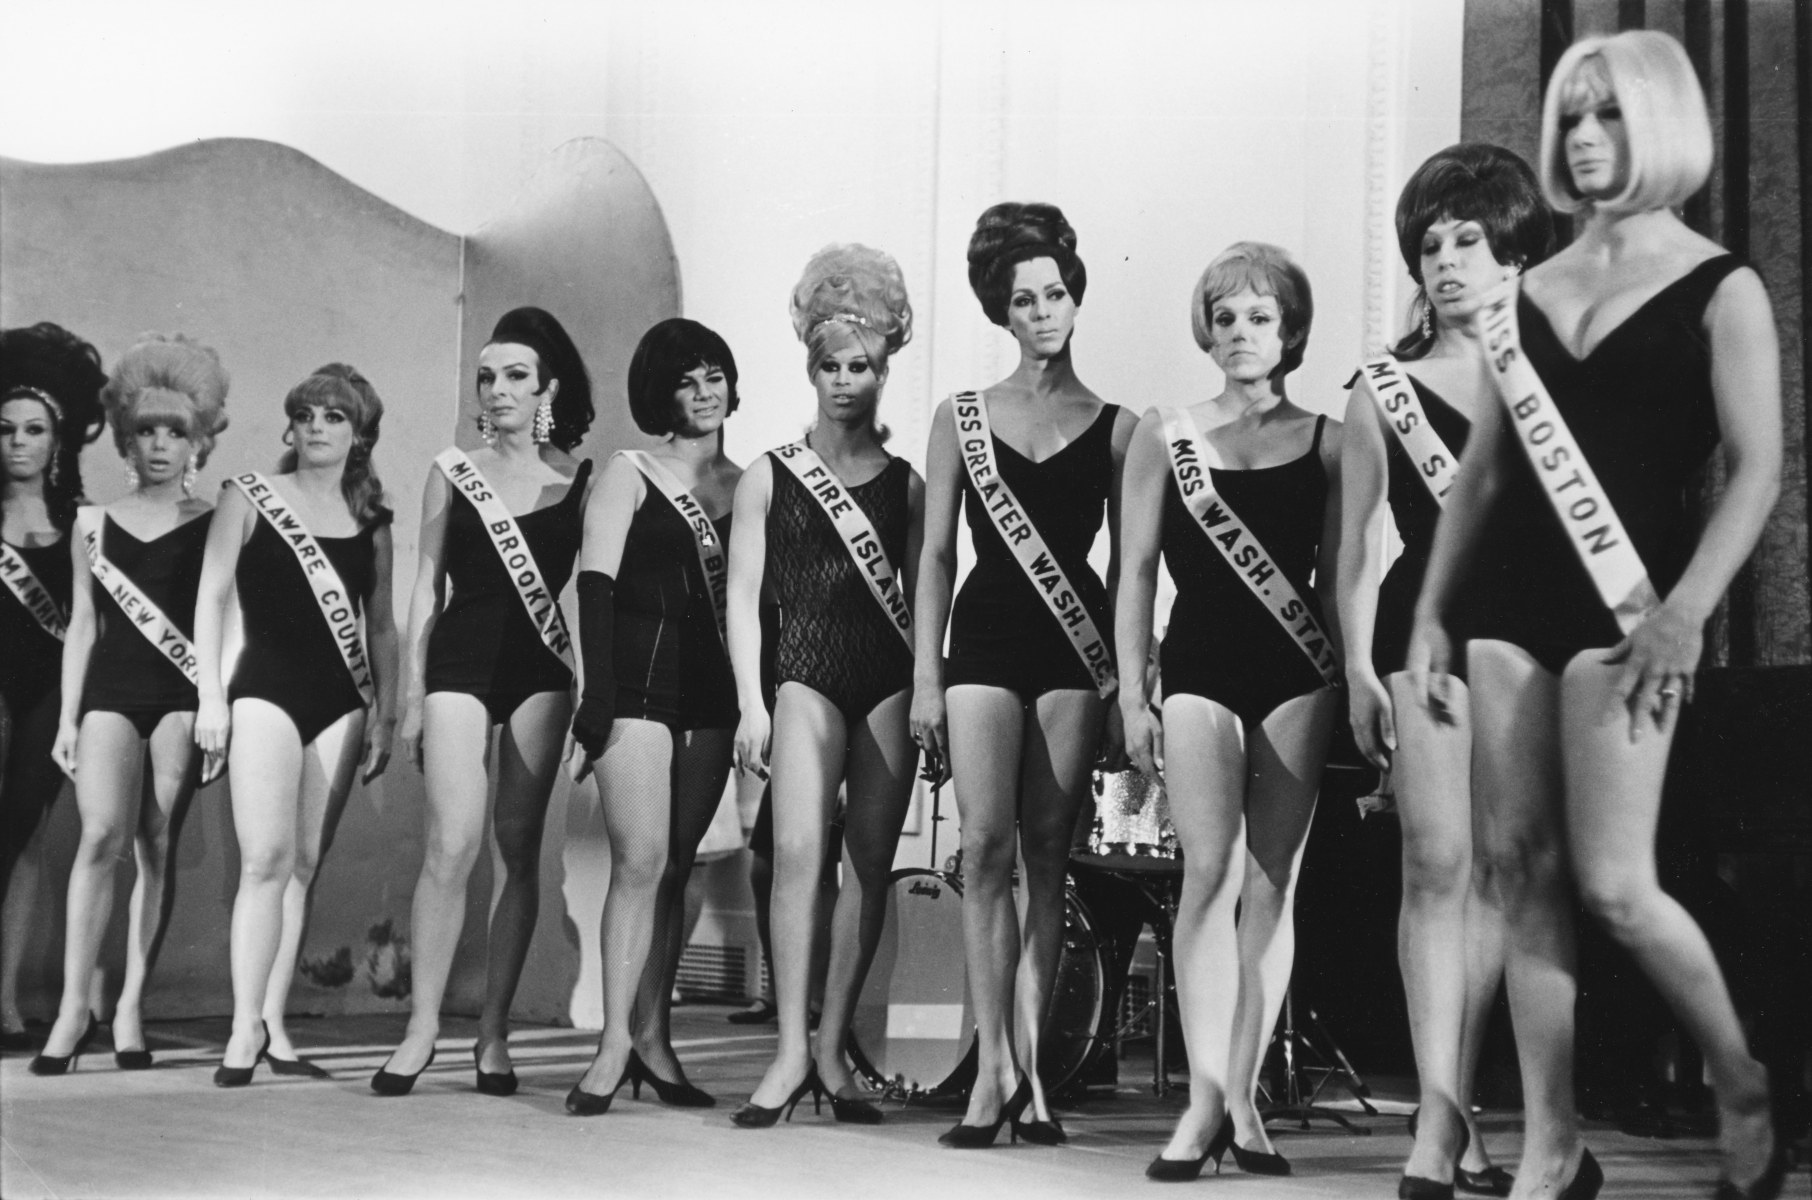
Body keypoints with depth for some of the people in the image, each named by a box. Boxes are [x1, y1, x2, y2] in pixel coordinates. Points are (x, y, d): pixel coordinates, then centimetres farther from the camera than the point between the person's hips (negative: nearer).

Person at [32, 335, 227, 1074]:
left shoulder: (214, 525, 6)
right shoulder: (94, 524, 13)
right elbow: (83, 625, 14)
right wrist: (68, 718, 9)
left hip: (182, 691, -1)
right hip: (111, 689, 1)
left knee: (157, 846, -4)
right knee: (102, 834, -16)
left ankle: (131, 1007, 3)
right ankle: (74, 1005, -16)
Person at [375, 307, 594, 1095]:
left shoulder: (578, 481, 6)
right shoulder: (452, 473, 9)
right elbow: (428, 585, 10)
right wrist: (411, 693, 6)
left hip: (540, 667, 0)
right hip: (460, 660, 0)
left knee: (520, 849, 1)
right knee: (452, 844, -11)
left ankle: (493, 1032, 8)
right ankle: (422, 1025, -5)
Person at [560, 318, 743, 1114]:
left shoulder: (744, 484, 13)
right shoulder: (631, 475, 3)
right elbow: (595, 587, -5)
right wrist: (596, 698, -15)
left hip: (711, 696, 4)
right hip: (639, 685, -4)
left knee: (675, 868, 6)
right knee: (640, 861, -11)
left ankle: (652, 1038, 10)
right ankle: (616, 1043, -9)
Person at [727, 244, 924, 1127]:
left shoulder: (905, 483, 12)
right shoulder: (769, 477, 7)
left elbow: (920, 595, 12)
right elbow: (743, 595, 4)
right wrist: (752, 702, -5)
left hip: (889, 677, 2)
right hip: (806, 669, -2)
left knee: (870, 863, 1)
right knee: (798, 851, -17)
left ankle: (832, 1051, 8)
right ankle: (791, 1049, -16)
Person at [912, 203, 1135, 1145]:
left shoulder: (1115, 426, 8)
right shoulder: (961, 419, 11)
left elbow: (1128, 565, 7)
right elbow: (935, 554, 9)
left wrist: (1126, 686, 0)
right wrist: (925, 676, 2)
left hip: (1073, 645, -1)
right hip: (984, 635, 1)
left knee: (1046, 857, -2)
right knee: (985, 849, -9)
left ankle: (1024, 1059, 1)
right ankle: (998, 1063, -9)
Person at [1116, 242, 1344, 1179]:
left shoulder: (1325, 443, 9)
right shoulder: (1165, 436, 9)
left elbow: (1337, 576, 9)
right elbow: (1137, 570, 8)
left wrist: (1345, 681, 1)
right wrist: (1130, 692, 2)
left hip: (1298, 674, 1)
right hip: (1200, 665, -1)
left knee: (1272, 883, 0)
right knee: (1209, 871, -13)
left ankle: (1241, 1096, 6)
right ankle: (1207, 1095, -14)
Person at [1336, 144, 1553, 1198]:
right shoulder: (1383, 391, 9)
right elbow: (1359, 545, 8)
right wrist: (1358, 667, -1)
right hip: (1425, 631, -1)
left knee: (1500, 874, 2)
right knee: (1438, 866, -10)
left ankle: (1449, 1108, 10)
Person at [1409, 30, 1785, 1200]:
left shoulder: (1718, 289, 0)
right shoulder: (1532, 290, 13)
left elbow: (1756, 472, -7)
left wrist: (1685, 612, -18)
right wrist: (1432, 610, 12)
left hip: (1621, 601, -5)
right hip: (1508, 598, 5)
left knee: (1614, 884, -11)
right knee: (1524, 875, 3)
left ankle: (1745, 1089, 14)